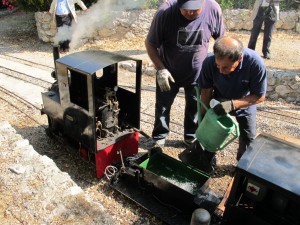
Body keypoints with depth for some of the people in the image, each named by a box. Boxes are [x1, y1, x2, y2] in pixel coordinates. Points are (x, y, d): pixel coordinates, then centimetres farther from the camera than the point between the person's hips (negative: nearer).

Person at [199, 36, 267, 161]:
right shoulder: (209, 62, -33)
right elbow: (206, 91, -18)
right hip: (218, 103, 1)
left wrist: (232, 104, -38)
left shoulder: (256, 63, -36)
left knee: (248, 139, 10)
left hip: (245, 104, 0)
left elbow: (260, 96, -25)